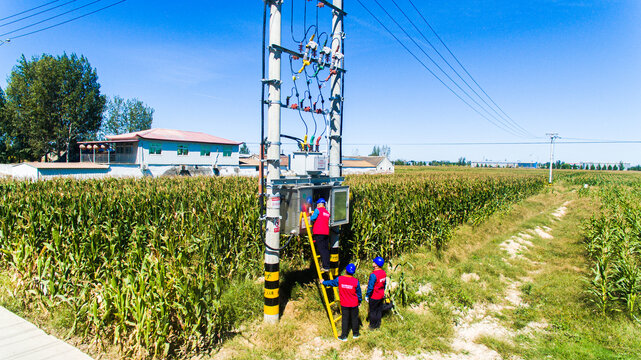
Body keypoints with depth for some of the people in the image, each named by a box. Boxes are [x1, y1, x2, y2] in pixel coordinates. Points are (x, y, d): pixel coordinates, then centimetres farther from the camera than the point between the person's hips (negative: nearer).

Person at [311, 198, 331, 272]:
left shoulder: (318, 210, -2)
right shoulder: (327, 212, 19)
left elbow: (312, 219, -9)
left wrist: (312, 215, 13)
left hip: (319, 233, -7)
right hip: (326, 233, 7)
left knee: (321, 250, -7)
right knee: (326, 249, 8)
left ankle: (325, 267, -11)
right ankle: (327, 266, 9)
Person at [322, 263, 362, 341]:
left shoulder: (339, 279, -15)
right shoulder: (356, 281, -16)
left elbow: (331, 282, 4)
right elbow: (359, 293, -4)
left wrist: (323, 282, 23)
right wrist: (359, 301, 14)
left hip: (344, 304, 1)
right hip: (354, 304, 0)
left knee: (345, 319, 11)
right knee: (354, 318, 16)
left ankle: (343, 336, 18)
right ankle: (355, 334, 31)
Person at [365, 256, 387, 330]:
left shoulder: (373, 275, -28)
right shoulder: (383, 272, -3)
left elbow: (370, 287, -23)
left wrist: (367, 295, -11)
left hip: (374, 297, -7)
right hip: (381, 296, 7)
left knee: (372, 311, 10)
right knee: (379, 310, 19)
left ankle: (372, 326, 23)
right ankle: (378, 324, 32)